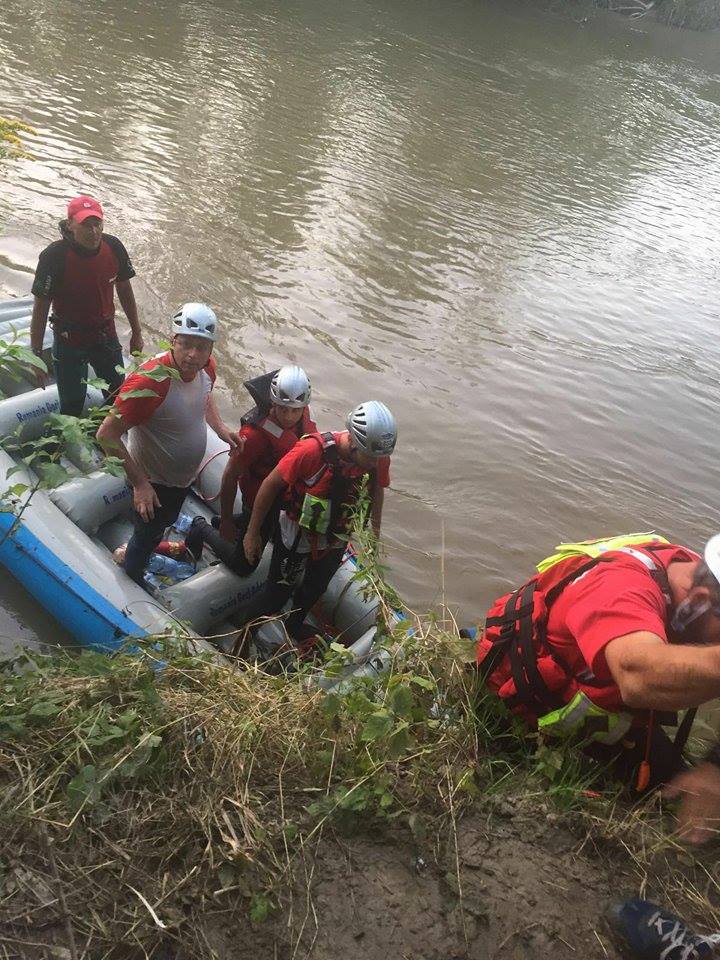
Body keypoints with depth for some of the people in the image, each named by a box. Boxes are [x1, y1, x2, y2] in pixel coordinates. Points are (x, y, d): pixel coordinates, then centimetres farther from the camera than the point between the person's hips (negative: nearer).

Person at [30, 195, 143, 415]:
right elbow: (41, 307, -18)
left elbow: (124, 289, 5)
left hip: (106, 336, 4)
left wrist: (136, 333, 11)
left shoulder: (113, 247, -12)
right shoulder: (54, 256, -24)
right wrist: (37, 356, -16)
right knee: (72, 407, 4)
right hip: (69, 341, -4)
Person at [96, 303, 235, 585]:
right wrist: (140, 484, -30)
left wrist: (220, 428, -6)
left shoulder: (206, 367, -16)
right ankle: (132, 581, 50)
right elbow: (107, 435, -34)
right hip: (154, 482, -6)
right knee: (146, 535, 20)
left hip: (182, 476, 7)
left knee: (167, 520, 34)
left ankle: (152, 545, 65)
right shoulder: (149, 382, -39)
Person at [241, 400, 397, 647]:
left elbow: (377, 489, 2)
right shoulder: (312, 450, -36)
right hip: (296, 538, -5)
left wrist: (375, 528, 12)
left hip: (335, 541, 5)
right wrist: (252, 533, -13)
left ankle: (295, 627, 59)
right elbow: (271, 485, -23)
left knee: (315, 590, 28)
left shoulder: (378, 458, -22)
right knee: (277, 594, 11)